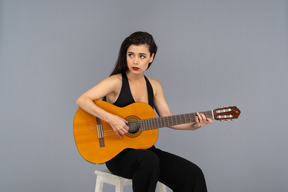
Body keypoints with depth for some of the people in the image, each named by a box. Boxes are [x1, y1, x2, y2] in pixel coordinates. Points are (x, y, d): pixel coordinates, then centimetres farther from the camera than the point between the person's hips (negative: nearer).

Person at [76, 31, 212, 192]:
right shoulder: (116, 82, -9)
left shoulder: (154, 85, 9)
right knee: (149, 161, -38)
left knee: (193, 175, -14)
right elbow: (81, 101, -18)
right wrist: (111, 119, -29)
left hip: (145, 149, 5)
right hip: (118, 153, -5)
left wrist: (193, 125, -8)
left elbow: (168, 119, 7)